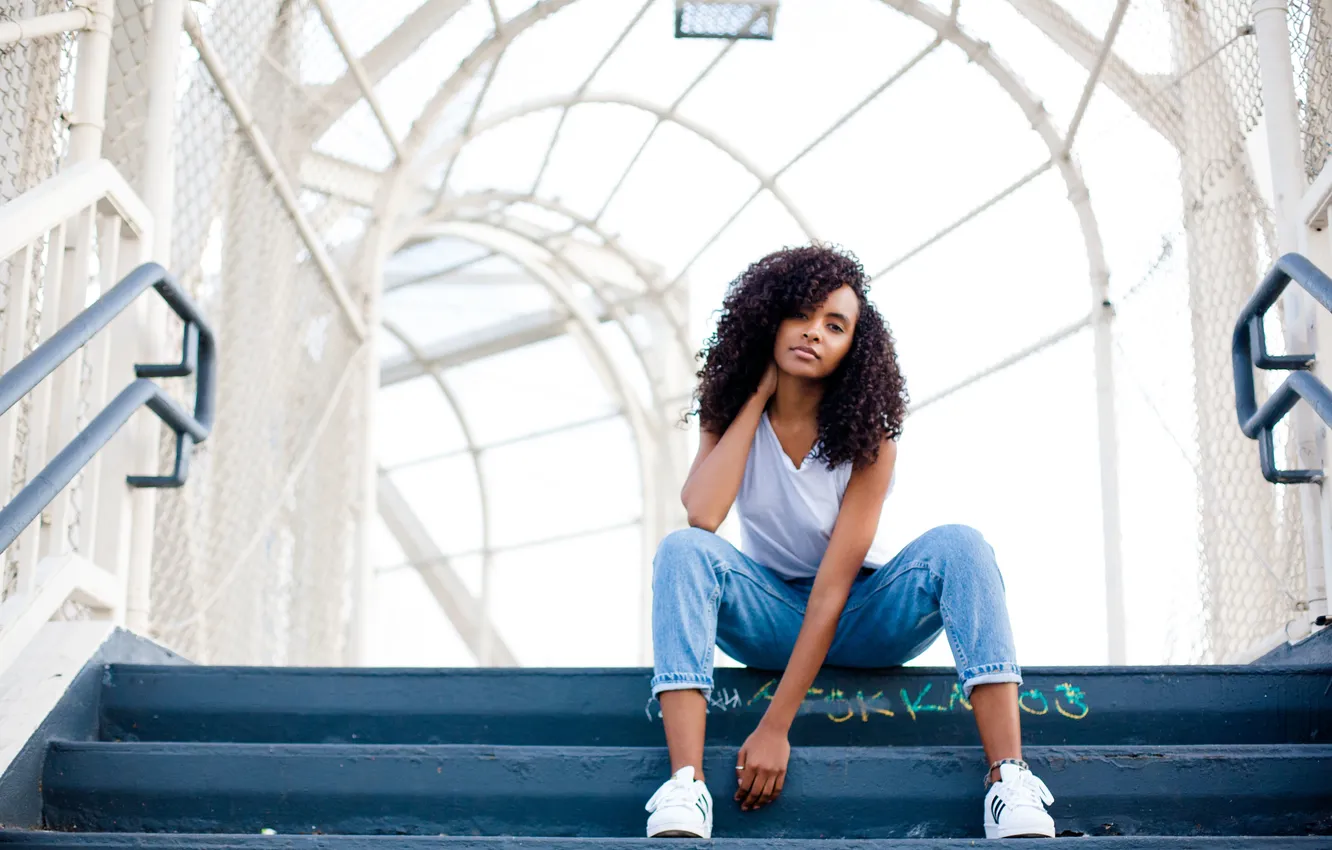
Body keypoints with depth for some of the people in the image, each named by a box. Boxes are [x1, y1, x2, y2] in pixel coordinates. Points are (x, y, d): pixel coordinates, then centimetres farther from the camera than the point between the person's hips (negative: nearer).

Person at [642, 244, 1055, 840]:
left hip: (857, 617, -2)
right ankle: (684, 786, -39)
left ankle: (1009, 780, -36)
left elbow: (836, 581, -23)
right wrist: (759, 393, -16)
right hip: (770, 617, 2)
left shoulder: (868, 438, -14)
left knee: (958, 546, -29)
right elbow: (701, 513, -25)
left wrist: (775, 727, -30)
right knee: (683, 549, -28)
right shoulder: (730, 416, -5)